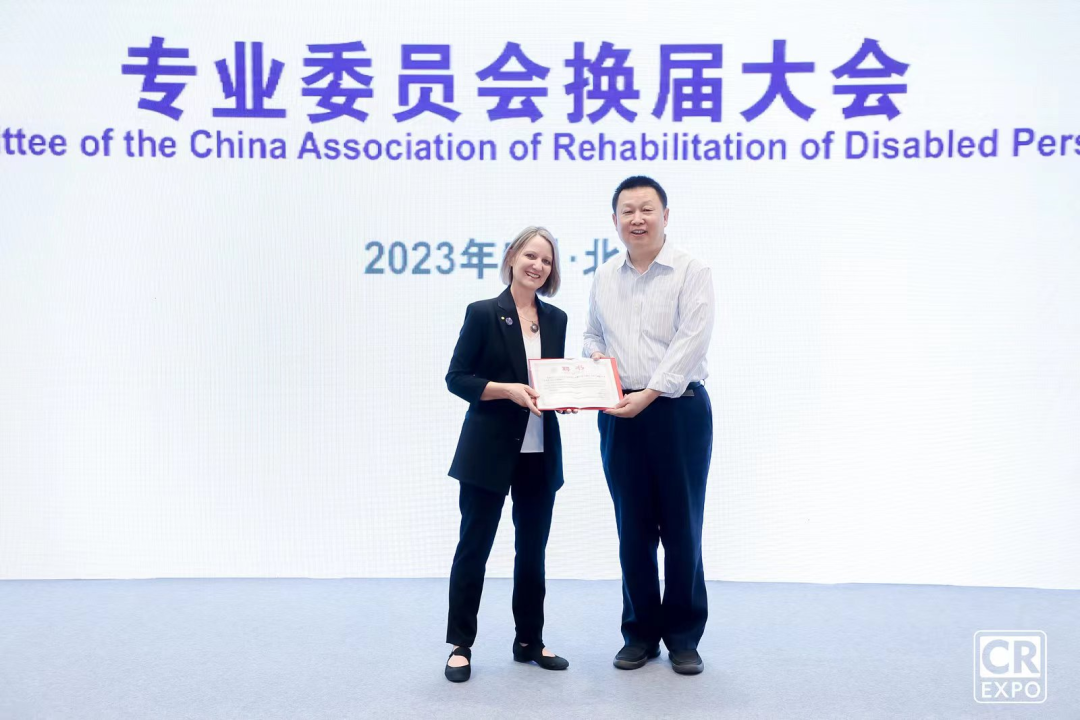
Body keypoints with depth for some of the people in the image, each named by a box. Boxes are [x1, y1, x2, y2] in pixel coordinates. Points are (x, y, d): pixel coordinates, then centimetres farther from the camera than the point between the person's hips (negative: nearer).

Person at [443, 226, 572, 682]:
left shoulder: (556, 319, 9)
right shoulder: (483, 313, -5)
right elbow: (457, 378, -8)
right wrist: (508, 390, -20)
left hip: (540, 452, 5)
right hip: (489, 452, -5)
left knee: (532, 550, 14)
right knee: (474, 547, 5)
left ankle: (529, 640, 28)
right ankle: (460, 645, 18)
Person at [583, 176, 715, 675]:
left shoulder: (692, 273, -3)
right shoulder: (604, 278, 12)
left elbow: (691, 341, -12)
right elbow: (592, 334, 21)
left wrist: (649, 394, -19)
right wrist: (594, 356, -2)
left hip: (679, 408, -4)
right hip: (619, 414, 4)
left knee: (682, 527, 3)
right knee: (633, 527, 9)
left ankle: (684, 635, 18)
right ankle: (641, 632, 23)